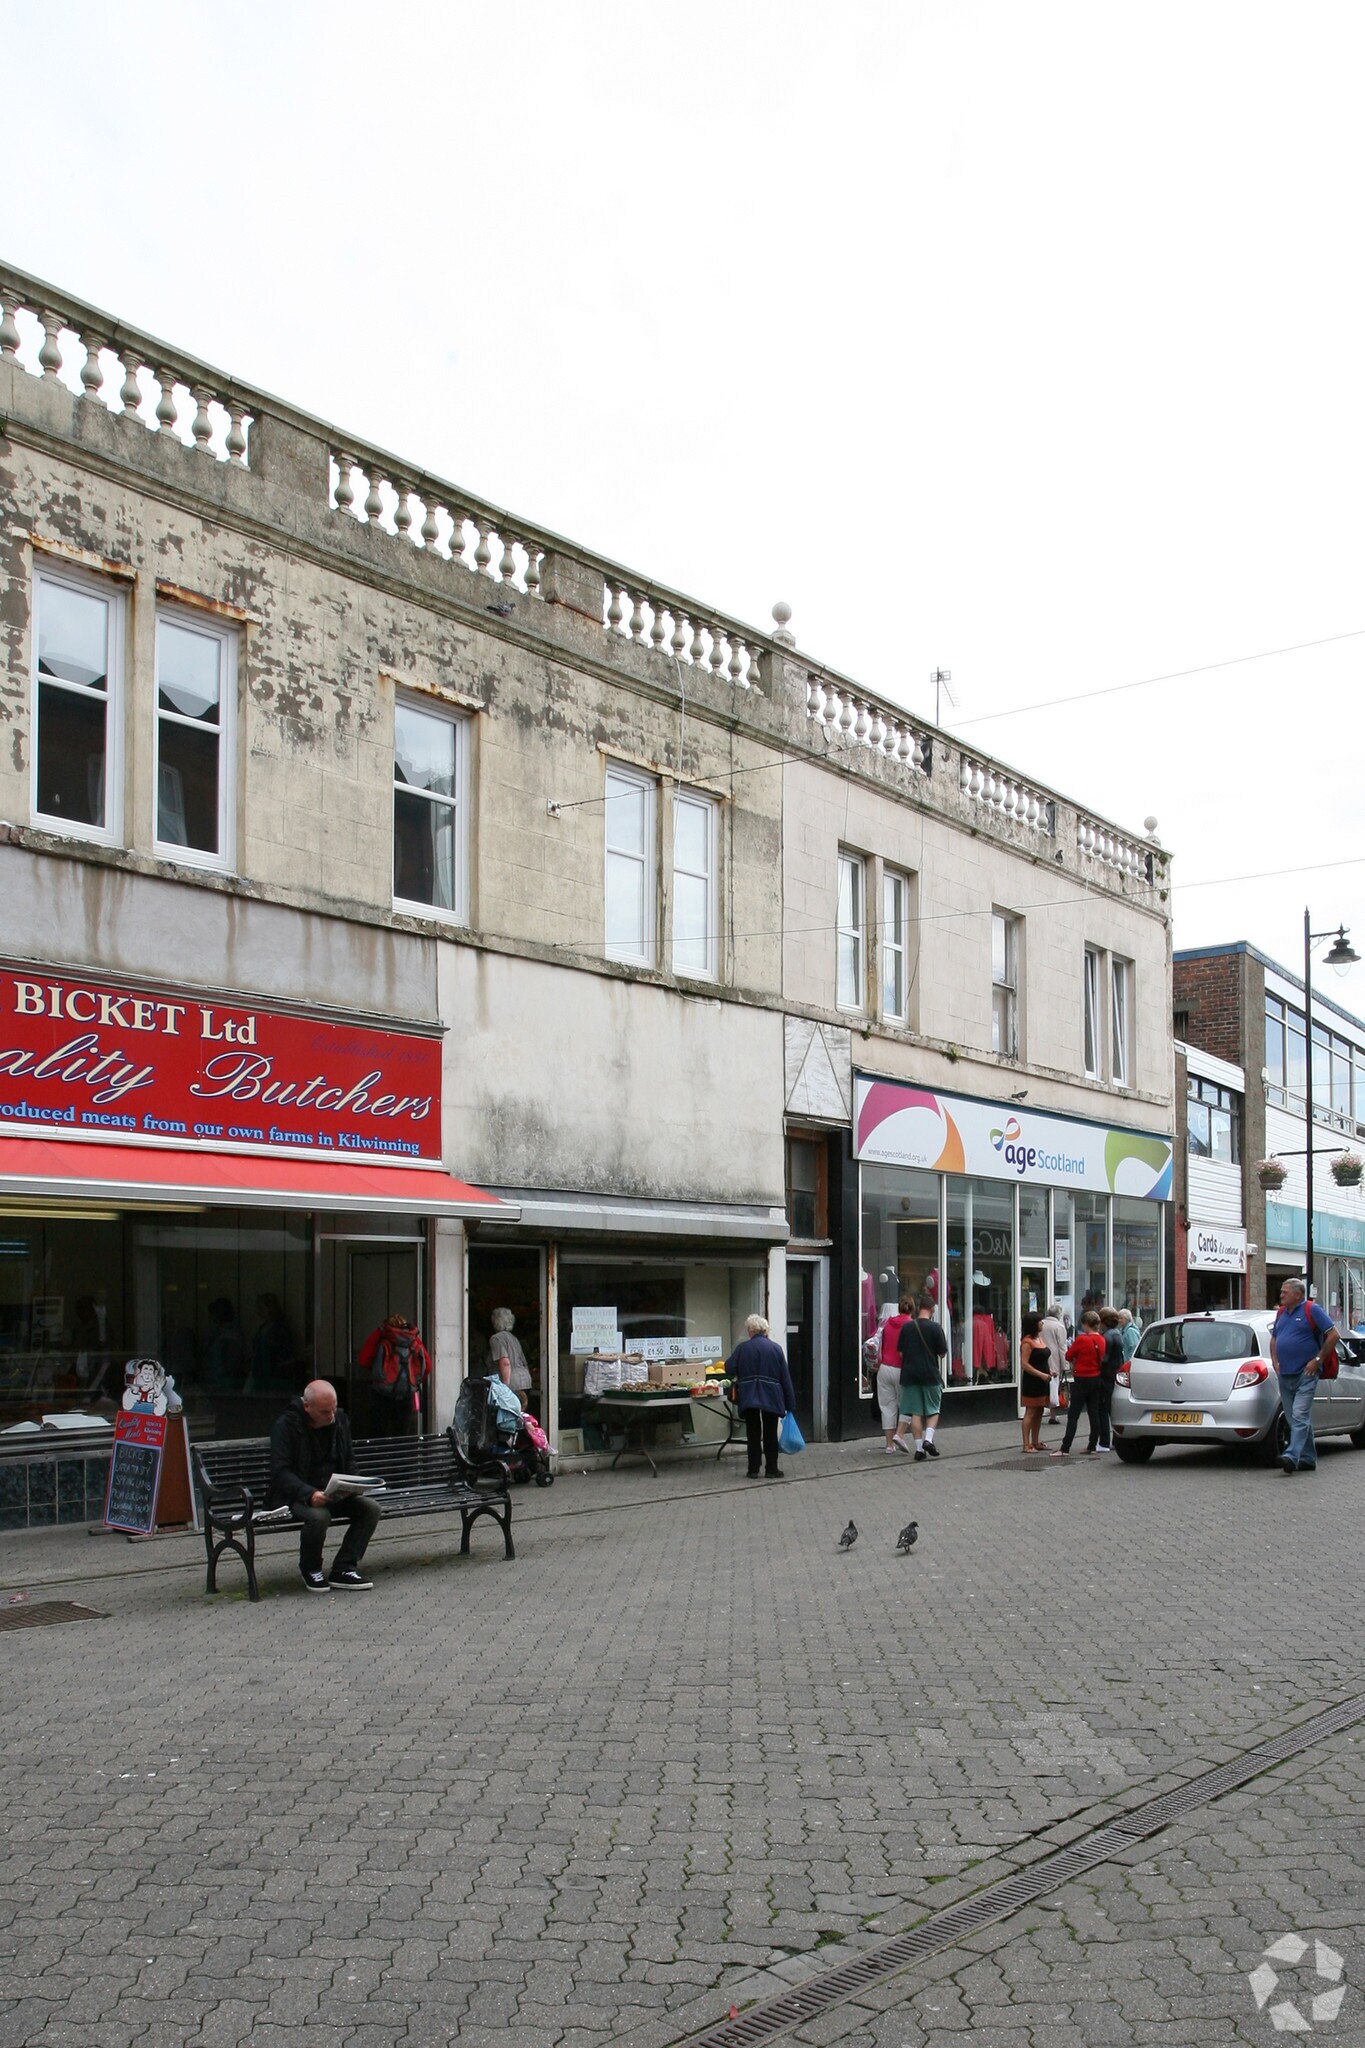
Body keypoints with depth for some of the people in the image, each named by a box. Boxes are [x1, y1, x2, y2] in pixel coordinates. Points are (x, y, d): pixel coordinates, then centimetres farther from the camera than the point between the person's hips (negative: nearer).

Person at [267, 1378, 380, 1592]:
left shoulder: (340, 1421, 8)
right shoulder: (286, 1425, -11)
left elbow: (349, 1463, 17)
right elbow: (280, 1471, -18)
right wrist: (309, 1494, -33)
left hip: (334, 1494, 6)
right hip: (296, 1496, -6)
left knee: (371, 1507, -19)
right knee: (319, 1515, -37)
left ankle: (343, 1568, -11)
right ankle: (310, 1569, -8)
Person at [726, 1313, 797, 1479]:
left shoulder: (742, 1348, -3)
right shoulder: (775, 1348, 0)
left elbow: (729, 1368, -1)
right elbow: (785, 1376, 0)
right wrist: (790, 1402, 5)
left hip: (748, 1397, 0)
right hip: (771, 1397, 0)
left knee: (753, 1433, 8)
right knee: (770, 1433, 9)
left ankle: (753, 1469, 8)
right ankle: (772, 1469, 10)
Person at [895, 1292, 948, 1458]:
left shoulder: (906, 1327, 2)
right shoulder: (935, 1328, -8)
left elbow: (900, 1353, 7)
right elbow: (942, 1354, -3)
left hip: (909, 1374, 2)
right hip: (930, 1375, -2)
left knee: (915, 1412, 5)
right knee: (933, 1410, 11)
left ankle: (919, 1448, 2)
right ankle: (928, 1438, -9)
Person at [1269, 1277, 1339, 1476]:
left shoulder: (1312, 1310, -6)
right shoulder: (1282, 1313, 15)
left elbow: (1333, 1335, -10)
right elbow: (1274, 1339, 27)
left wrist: (1318, 1360, -12)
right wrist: (1275, 1361, 13)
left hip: (1305, 1374, -8)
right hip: (1285, 1375, 8)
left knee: (1300, 1416, -16)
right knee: (1294, 1419, 10)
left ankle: (1292, 1456, -26)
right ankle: (1308, 1459, 17)